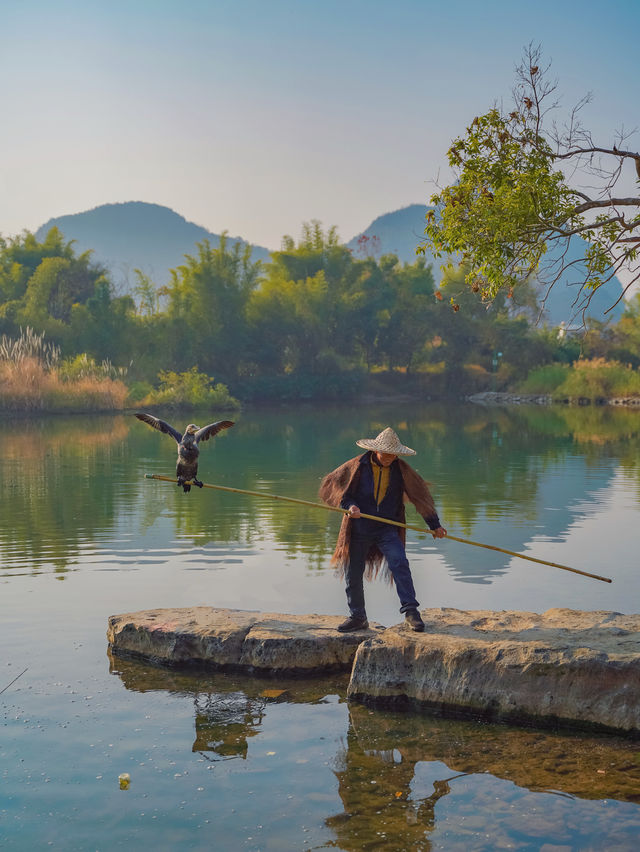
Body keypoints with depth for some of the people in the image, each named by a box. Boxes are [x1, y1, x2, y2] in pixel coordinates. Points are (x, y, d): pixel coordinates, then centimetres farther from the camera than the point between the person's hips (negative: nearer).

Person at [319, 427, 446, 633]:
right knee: (353, 573, 6)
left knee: (399, 563, -21)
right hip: (359, 529, 0)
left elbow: (421, 495, 10)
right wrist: (349, 505, -18)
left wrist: (434, 524, 12)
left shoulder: (401, 470, 0)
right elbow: (331, 485, -2)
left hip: (387, 530, 0)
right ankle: (357, 617, 23)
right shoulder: (357, 466, -6)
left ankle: (411, 611, -16)